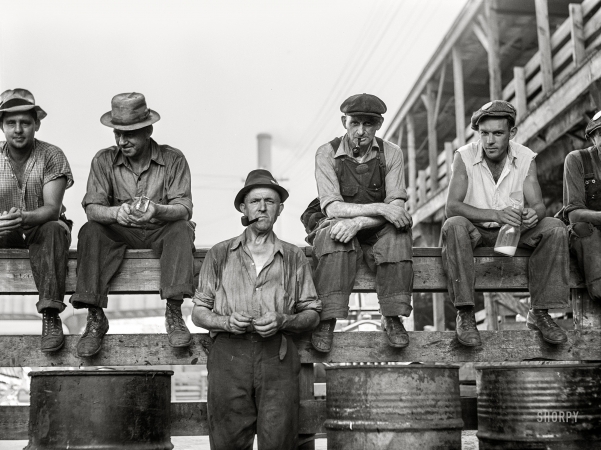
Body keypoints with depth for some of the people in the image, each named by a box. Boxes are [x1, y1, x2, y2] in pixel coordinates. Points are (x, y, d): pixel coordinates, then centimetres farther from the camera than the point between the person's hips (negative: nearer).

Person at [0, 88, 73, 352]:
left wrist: (25, 217, -42)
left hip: (42, 227, -2)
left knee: (54, 231, -35)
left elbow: (52, 208, -20)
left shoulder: (52, 156, -10)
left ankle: (50, 316, -37)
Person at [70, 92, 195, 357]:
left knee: (181, 229, -32)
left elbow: (184, 208, -16)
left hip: (161, 232, -1)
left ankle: (174, 313, -31)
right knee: (90, 232, -27)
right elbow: (92, 208, -11)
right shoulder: (104, 161, -2)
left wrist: (157, 210, -40)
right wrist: (115, 212, -36)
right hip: (119, 234, 1)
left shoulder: (173, 159, -6)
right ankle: (95, 317, -27)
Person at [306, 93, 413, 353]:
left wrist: (357, 222, -27)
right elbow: (332, 207, -15)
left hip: (376, 233, 1)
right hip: (336, 226, -1)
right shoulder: (327, 154, -5)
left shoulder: (391, 154, -1)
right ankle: (327, 320, -34)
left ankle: (392, 318, -24)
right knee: (334, 233, -36)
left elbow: (397, 207, -10)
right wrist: (379, 208, -27)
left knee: (398, 232, -31)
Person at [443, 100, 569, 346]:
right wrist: (496, 214, -36)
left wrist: (533, 213, -36)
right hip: (476, 232, -2)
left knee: (555, 228, -22)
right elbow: (452, 206, -22)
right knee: (454, 225, -35)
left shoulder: (526, 158, -5)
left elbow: (538, 205, -8)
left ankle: (539, 313, -17)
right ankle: (465, 315, -33)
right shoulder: (464, 157, -12)